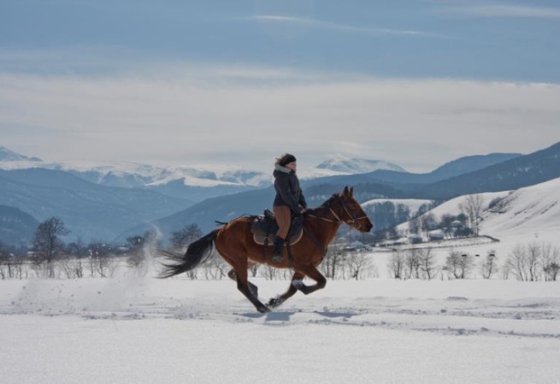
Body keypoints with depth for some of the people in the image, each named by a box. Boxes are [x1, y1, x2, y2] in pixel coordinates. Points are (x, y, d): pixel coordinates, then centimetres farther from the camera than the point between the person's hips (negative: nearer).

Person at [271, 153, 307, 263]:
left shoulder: (292, 174, 15)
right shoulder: (282, 177, -15)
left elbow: (298, 191, 17)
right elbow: (286, 195, -20)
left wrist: (304, 205, 6)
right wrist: (297, 209, -17)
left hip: (293, 206, 10)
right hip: (282, 206, -10)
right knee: (285, 227, -28)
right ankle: (277, 253, -35)